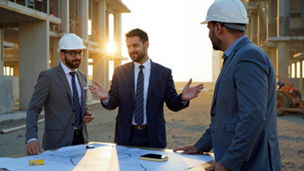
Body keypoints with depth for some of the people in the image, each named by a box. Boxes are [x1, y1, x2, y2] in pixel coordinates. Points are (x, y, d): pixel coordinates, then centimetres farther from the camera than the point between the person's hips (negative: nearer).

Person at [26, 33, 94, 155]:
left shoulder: (82, 77, 11)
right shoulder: (47, 76, -9)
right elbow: (33, 109, -12)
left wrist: (87, 114, 0)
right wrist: (32, 138, -26)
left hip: (81, 138, 6)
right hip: (58, 141, -6)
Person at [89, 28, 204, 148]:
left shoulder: (164, 73, -1)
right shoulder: (120, 72, 2)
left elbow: (173, 105, -1)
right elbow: (112, 104, 1)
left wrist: (183, 98, -22)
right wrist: (106, 97, -21)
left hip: (153, 137, 0)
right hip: (126, 136, 1)